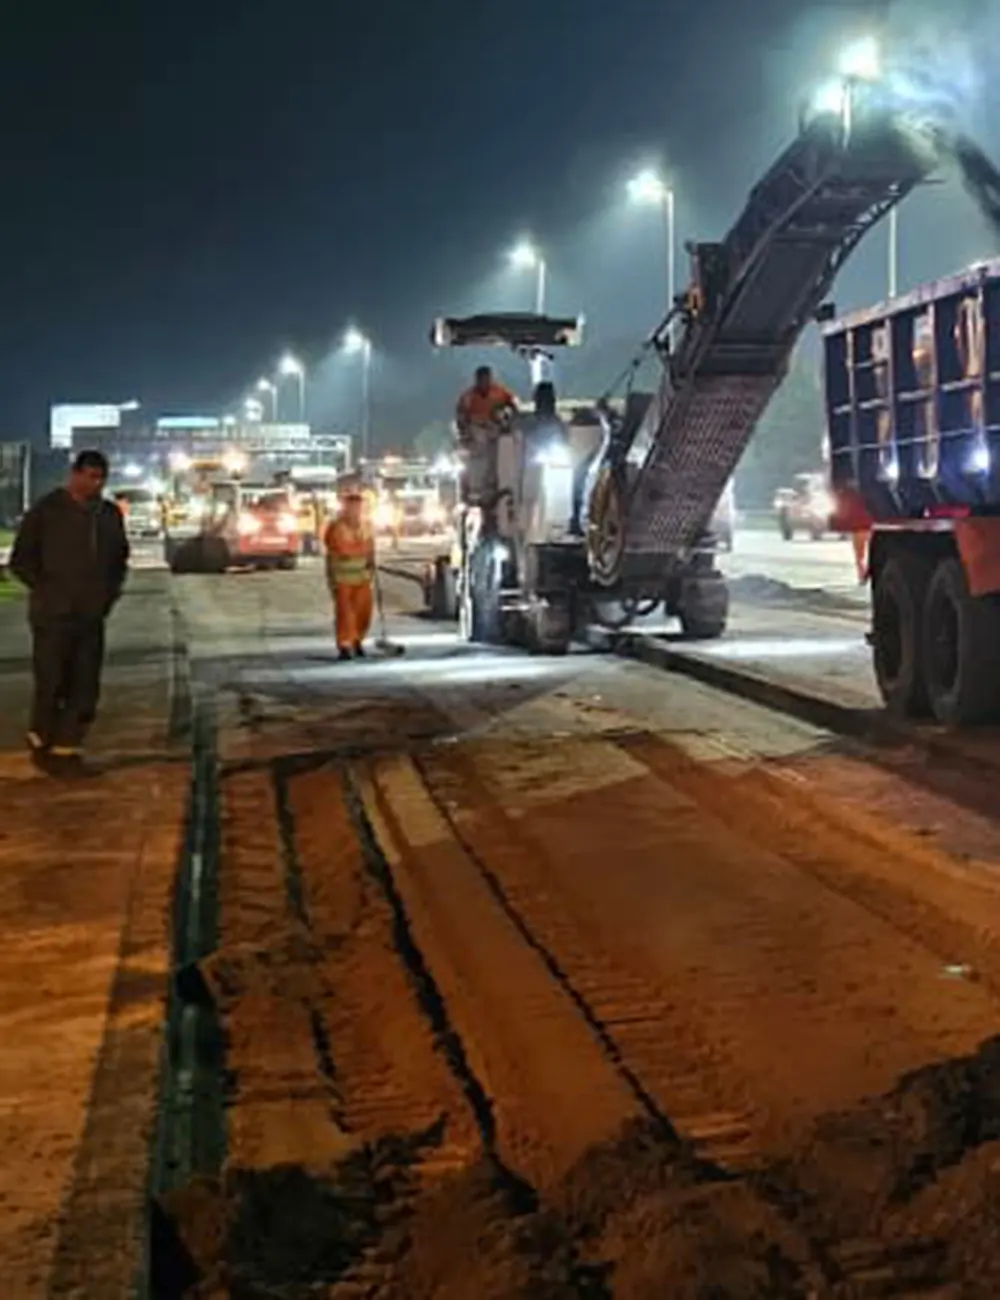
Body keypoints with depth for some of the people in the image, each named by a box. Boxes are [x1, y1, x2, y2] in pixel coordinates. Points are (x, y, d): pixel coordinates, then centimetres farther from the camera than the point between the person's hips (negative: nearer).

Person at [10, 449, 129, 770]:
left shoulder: (110, 514, 10)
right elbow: (20, 560, 0)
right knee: (50, 684, -3)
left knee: (85, 689, 3)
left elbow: (120, 559, 23)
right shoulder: (46, 511, -3)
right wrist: (47, 591, -4)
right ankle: (41, 741, 17)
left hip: (92, 616, 5)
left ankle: (66, 749, 13)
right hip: (53, 615, -5)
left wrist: (110, 592, 11)